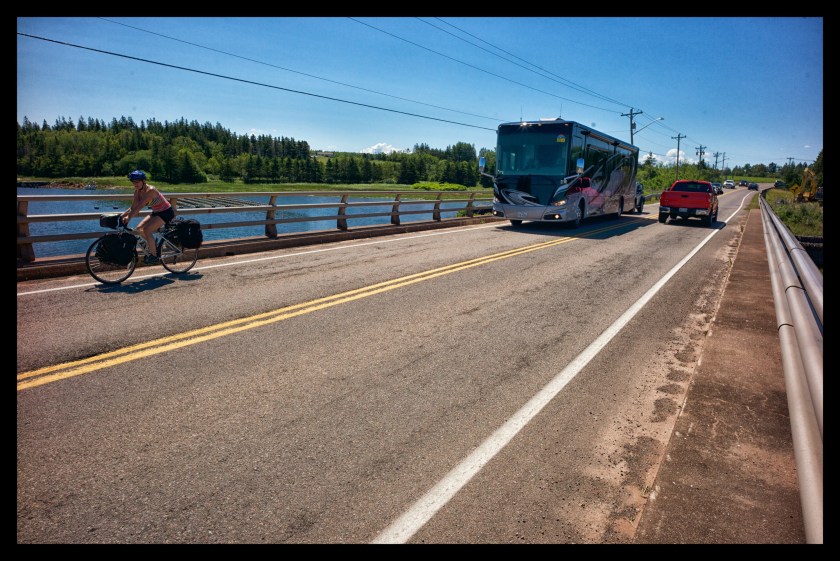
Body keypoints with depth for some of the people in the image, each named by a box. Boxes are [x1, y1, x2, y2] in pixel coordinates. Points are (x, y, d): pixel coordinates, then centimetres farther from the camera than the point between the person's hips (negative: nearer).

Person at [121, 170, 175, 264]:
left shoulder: (150, 190, -26)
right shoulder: (137, 191, -2)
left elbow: (140, 206, -34)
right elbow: (133, 208, -3)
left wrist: (129, 217, -40)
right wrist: (121, 216, -15)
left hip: (166, 213, -9)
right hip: (156, 212, 9)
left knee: (146, 230, -20)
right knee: (139, 228, -2)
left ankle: (154, 256, -9)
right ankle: (154, 248, 15)